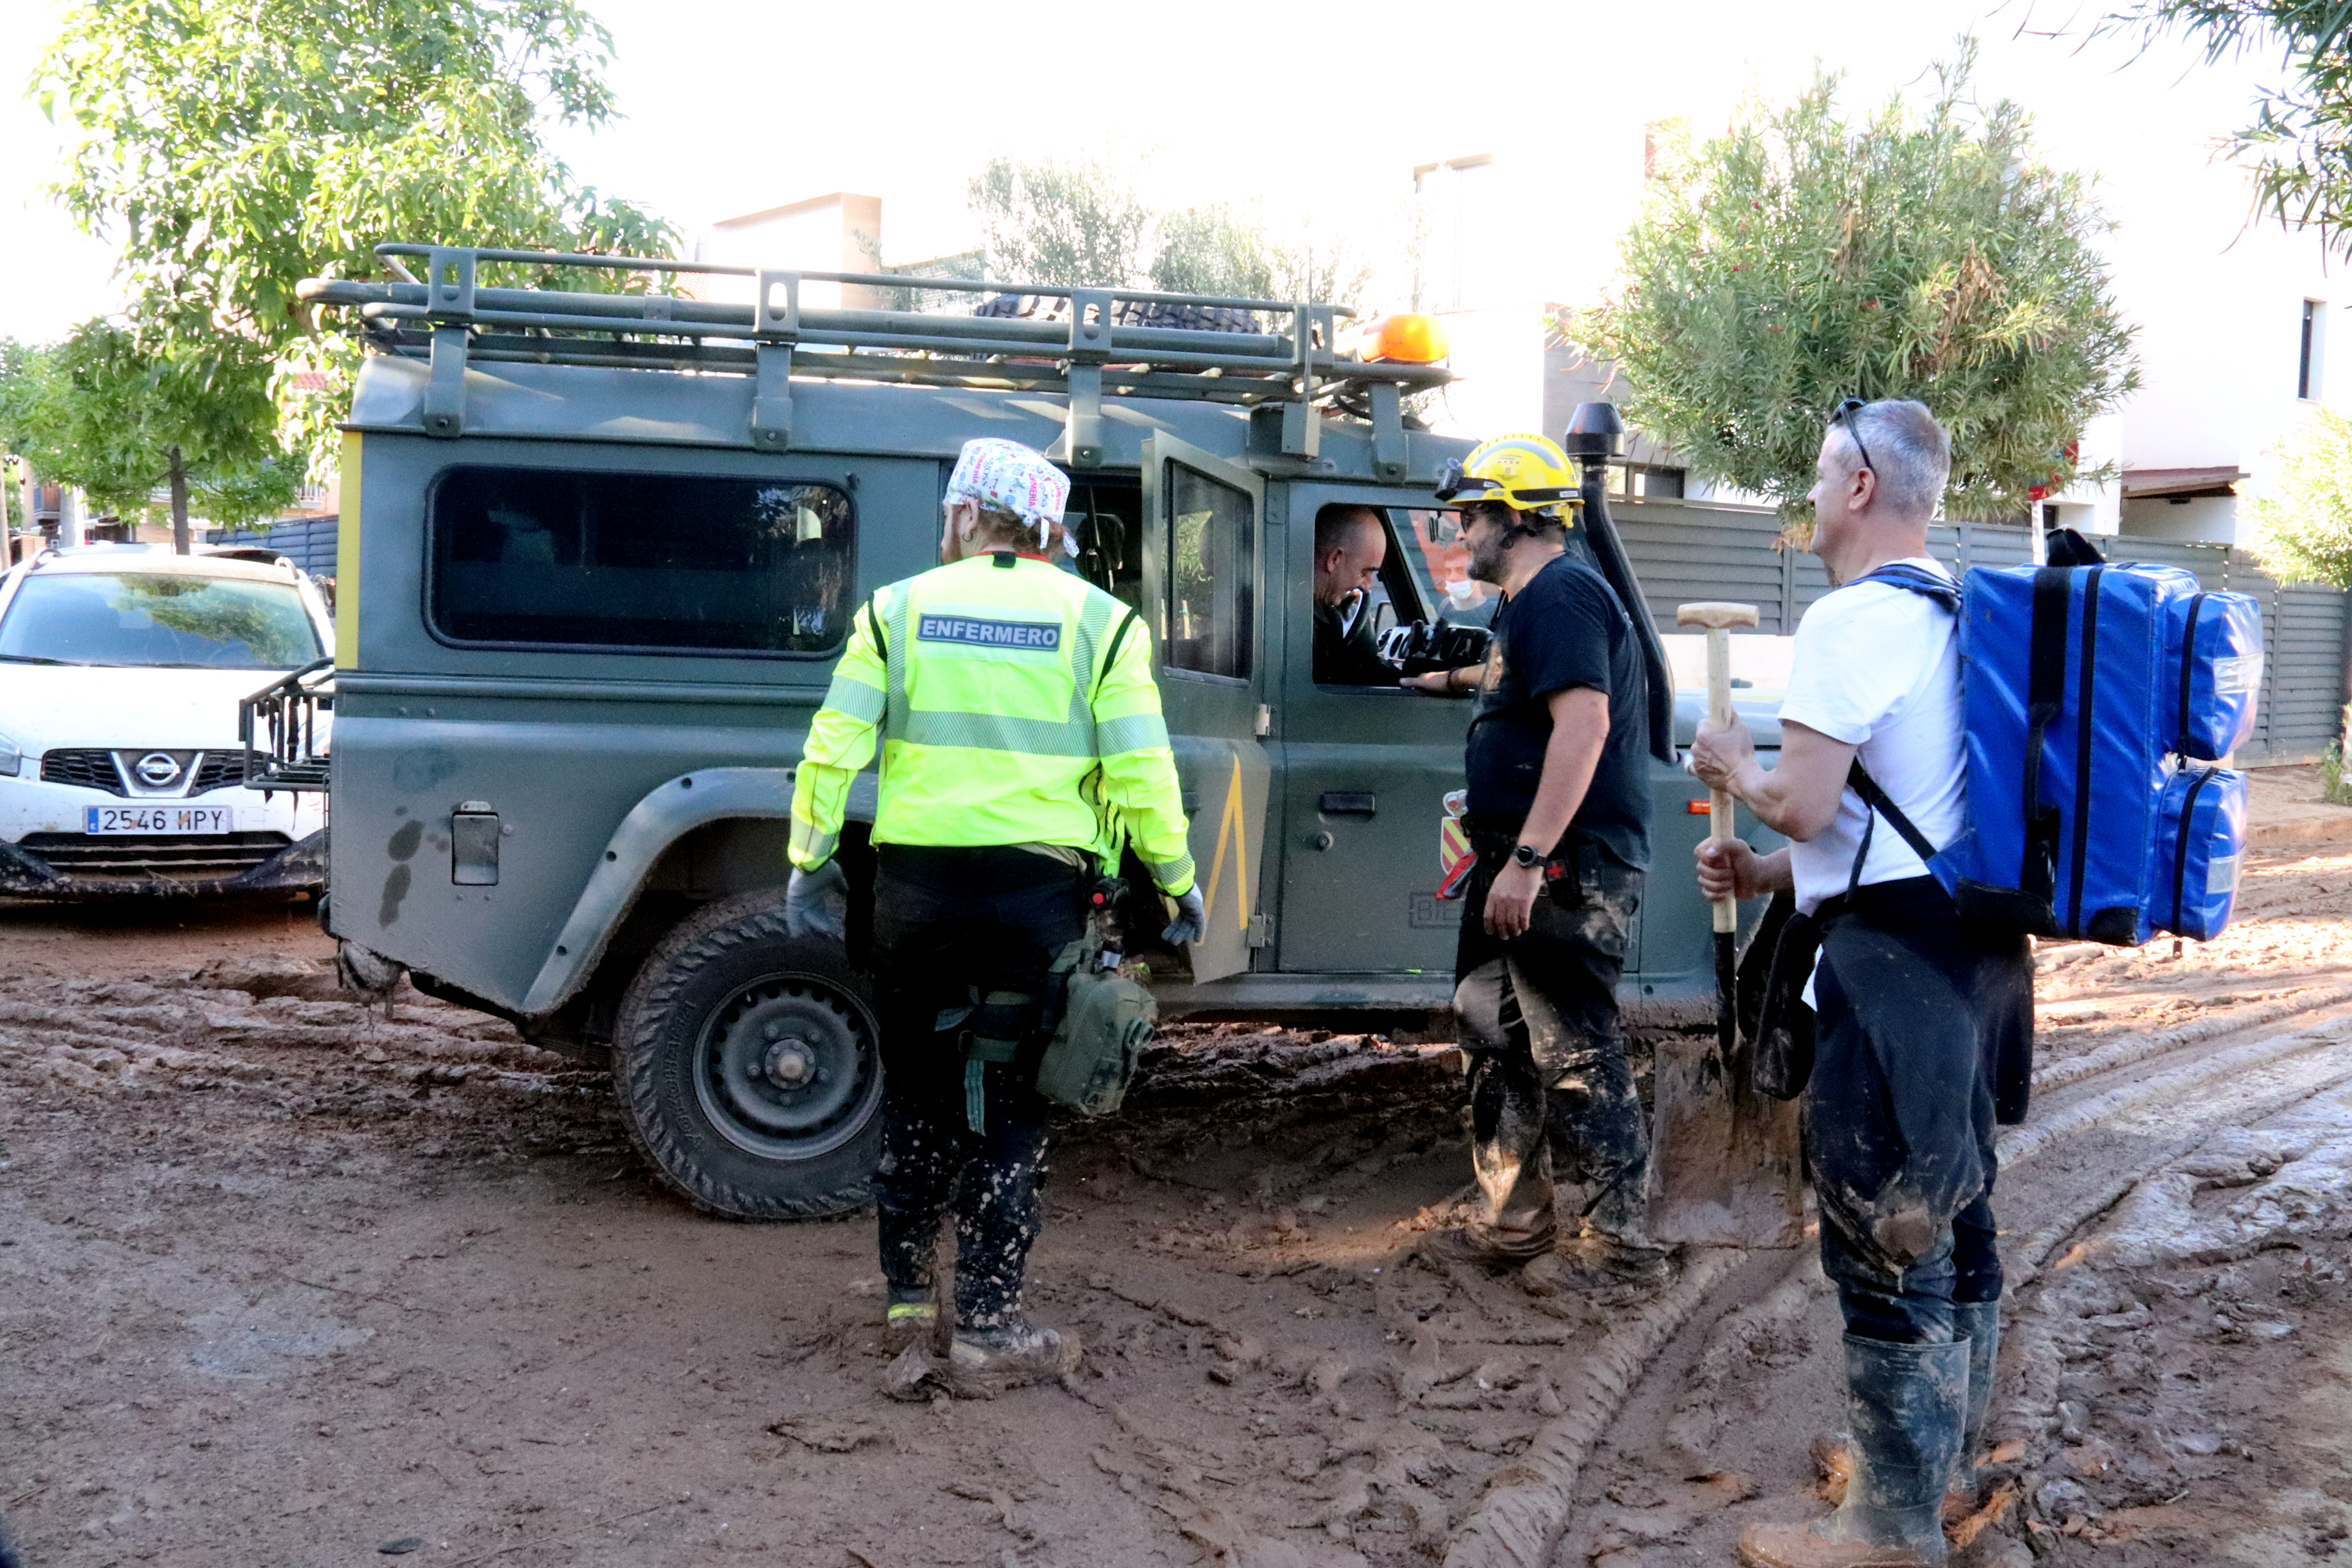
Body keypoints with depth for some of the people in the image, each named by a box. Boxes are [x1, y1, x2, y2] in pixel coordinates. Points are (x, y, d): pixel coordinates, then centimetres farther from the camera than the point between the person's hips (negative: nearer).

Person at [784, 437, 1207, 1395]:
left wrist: (809, 863, 7)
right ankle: (986, 1333, 10)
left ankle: (908, 1303, 28)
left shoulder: (896, 609, 3)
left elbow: (832, 750, -1)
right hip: (1037, 887, -1)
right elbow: (1140, 772, -5)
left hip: (915, 885, 2)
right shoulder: (1097, 621, 0)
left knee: (915, 1096, 17)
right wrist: (1178, 882, 5)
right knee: (1008, 1109, 7)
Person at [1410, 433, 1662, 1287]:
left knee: (1574, 1054, -5)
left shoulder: (1558, 596, -15)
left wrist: (1527, 860, -29)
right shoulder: (1532, 602, 19)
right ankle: (1512, 1223, 26)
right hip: (1526, 870, 11)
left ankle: (1620, 1239, 6)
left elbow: (1583, 721, -26)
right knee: (1499, 1041, 16)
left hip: (1563, 871, -11)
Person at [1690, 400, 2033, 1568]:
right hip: (1973, 943, 10)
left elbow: (1804, 804, -21)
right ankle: (1944, 1458, 36)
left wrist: (1735, 771, 0)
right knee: (1952, 1215, 20)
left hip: (1894, 961, -10)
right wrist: (1772, 874, 17)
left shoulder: (1853, 619, -15)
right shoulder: (1955, 618, 15)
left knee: (1883, 1241, -1)